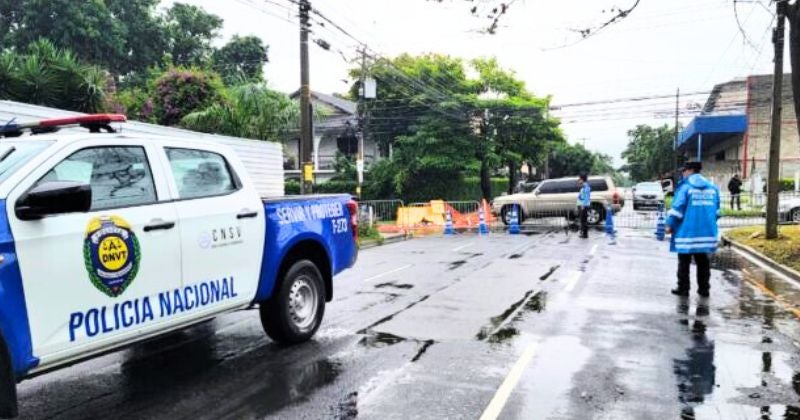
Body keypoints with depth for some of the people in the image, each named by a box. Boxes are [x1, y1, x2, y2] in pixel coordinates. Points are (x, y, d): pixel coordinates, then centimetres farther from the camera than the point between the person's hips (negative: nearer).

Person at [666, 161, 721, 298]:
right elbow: (716, 211, 13)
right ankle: (704, 289, 18)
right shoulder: (712, 187, 9)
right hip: (707, 232, 5)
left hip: (687, 232, -5)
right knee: (703, 262, 14)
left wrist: (670, 225, -3)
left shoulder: (685, 187, -9)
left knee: (684, 262, 4)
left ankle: (683, 288, 7)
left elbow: (677, 209, -13)